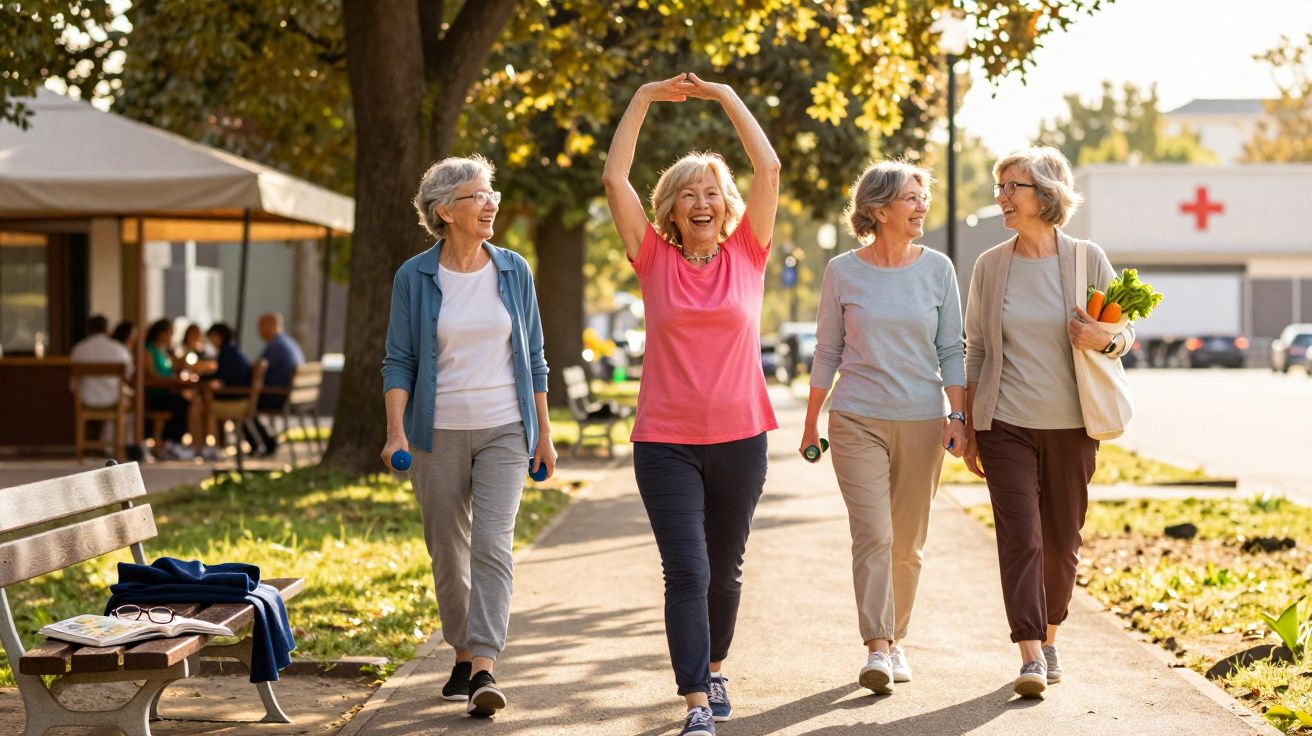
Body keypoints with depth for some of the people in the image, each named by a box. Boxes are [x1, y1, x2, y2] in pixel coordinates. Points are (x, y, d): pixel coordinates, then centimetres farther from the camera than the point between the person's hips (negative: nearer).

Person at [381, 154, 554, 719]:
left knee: (492, 545, -13)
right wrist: (396, 431, -14)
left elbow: (533, 358, 10)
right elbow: (398, 361, -2)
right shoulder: (414, 278, -1)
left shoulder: (513, 270, 4)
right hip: (439, 434, 0)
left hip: (504, 431, 0)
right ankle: (463, 656, 26)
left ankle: (484, 669, -16)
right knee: (448, 554, 8)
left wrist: (544, 432, 8)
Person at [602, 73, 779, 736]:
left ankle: (713, 669, 37)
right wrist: (643, 101, -1)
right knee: (686, 572, -9)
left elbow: (769, 169, -3)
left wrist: (727, 98, 0)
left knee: (725, 570, 15)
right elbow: (614, 180, -3)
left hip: (739, 438, 2)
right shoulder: (655, 260, 2)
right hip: (665, 440, -2)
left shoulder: (747, 255, 3)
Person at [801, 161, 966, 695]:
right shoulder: (842, 272, 0)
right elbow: (827, 352, 7)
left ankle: (895, 640, 24)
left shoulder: (937, 269, 3)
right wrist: (810, 424, 9)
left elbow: (952, 350, 6)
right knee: (872, 534, -13)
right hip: (857, 420, -2)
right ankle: (877, 650, -15)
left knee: (907, 543, 8)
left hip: (922, 421, 2)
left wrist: (957, 416, -4)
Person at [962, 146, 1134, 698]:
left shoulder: (1087, 260, -2)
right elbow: (976, 352, 8)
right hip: (1006, 424, 0)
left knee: (1062, 541, 9)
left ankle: (1049, 637, 31)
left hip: (1070, 425, 0)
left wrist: (1104, 342, -17)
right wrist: (968, 429, 7)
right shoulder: (990, 266, 2)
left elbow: (1127, 331, 7)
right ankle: (1030, 657, -12)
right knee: (1020, 535, -11)